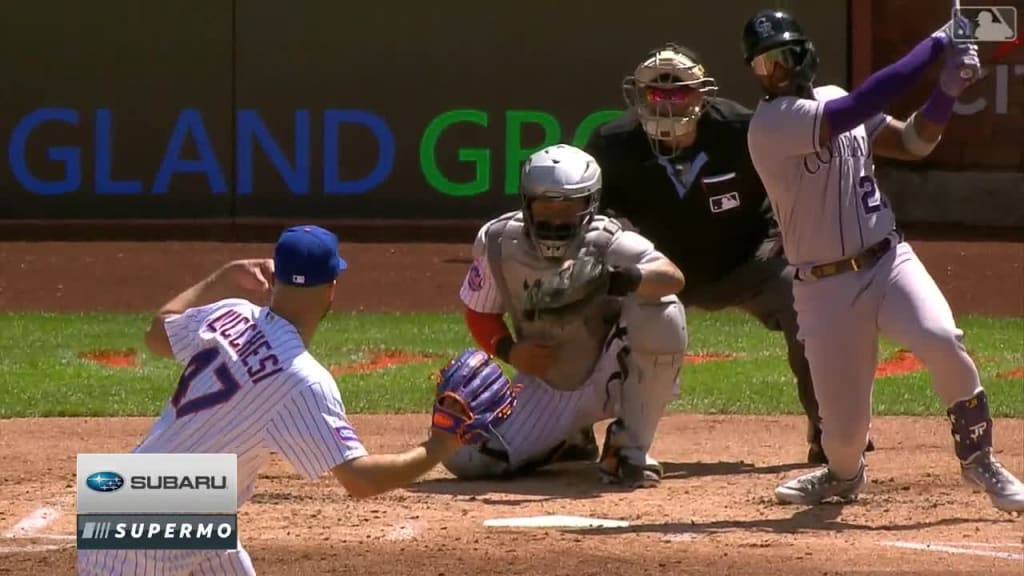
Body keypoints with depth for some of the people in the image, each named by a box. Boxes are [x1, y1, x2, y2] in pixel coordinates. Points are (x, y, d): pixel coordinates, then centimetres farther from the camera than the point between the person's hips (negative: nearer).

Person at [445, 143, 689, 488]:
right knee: (467, 460, -14)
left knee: (661, 311, -33)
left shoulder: (608, 243, -26)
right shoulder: (497, 243, -15)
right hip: (544, 388, 3)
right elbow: (480, 313, 3)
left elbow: (673, 278, -46)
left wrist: (620, 280, -66)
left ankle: (630, 448, -12)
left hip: (610, 379, -3)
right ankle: (568, 442, 20)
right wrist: (508, 350, -19)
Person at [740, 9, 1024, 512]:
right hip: (826, 287, -4)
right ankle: (844, 475, 32)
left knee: (941, 340, -27)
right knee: (844, 428, -6)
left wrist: (947, 90, -8)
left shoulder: (834, 101, 10)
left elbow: (913, 143, 10)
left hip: (889, 261, 4)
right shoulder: (770, 124, -14)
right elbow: (857, 110, -26)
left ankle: (978, 459, -6)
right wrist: (933, 48, -22)